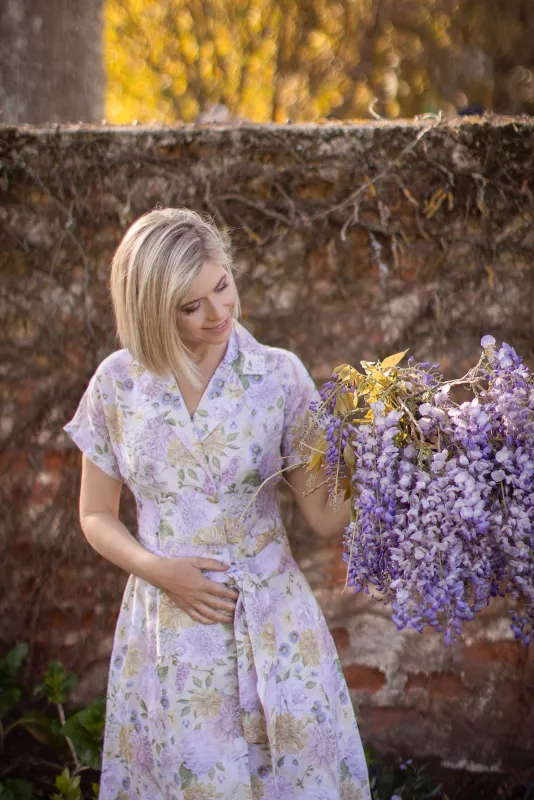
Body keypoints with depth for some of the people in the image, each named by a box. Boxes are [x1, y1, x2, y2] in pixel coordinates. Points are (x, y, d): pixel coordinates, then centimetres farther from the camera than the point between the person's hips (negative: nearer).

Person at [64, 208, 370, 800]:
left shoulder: (279, 374, -5)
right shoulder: (117, 383, -3)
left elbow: (325, 516, -7)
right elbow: (96, 516, 6)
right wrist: (159, 570, -10)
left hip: (270, 626, 0)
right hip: (168, 631, 1)